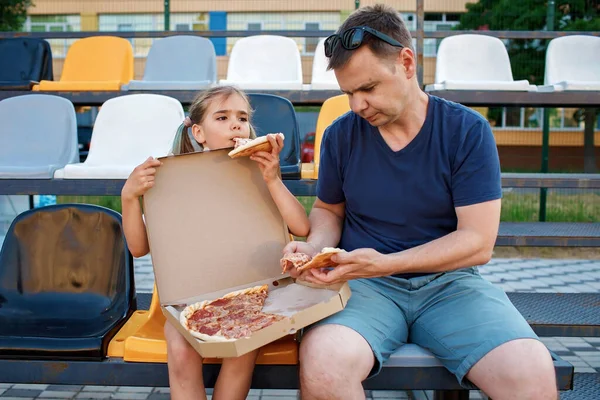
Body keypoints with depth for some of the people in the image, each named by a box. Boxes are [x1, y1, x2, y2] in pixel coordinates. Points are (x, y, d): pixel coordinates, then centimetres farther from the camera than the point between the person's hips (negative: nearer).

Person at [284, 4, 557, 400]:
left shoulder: (468, 131, -4)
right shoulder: (341, 135, 3)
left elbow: (478, 242, -9)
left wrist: (384, 263, -20)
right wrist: (314, 248, -7)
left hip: (449, 281, 0)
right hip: (364, 285, 1)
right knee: (321, 365, -32)